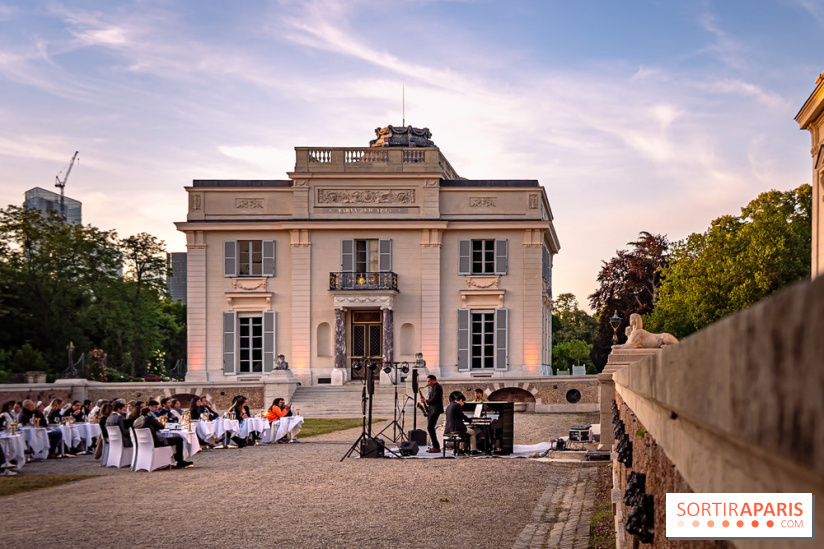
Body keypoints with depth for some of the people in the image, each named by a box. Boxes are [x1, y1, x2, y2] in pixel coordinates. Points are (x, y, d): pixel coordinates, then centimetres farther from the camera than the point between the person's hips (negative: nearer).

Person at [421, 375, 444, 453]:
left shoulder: (437, 387, -11)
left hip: (435, 410, -10)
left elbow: (434, 399, -19)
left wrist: (426, 401, -7)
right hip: (431, 409, 11)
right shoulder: (433, 387, 20)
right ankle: (435, 446, 12)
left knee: (430, 427, -14)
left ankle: (436, 447, -14)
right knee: (430, 428, 9)